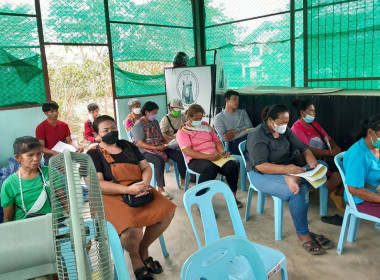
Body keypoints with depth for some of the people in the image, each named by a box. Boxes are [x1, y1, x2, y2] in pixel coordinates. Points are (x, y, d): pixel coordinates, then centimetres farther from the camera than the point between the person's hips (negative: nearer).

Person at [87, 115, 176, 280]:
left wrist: (145, 183, -11)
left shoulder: (128, 146, 17)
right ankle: (134, 257, 5)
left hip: (139, 190, 6)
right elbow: (97, 184, -10)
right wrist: (128, 189, -21)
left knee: (167, 211, -18)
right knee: (132, 228, -33)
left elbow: (146, 168, 13)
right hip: (112, 196, -5)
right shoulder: (93, 154, 2)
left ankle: (143, 249, 9)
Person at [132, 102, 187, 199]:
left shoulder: (155, 122, 15)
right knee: (159, 161, -37)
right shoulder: (138, 125, -8)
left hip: (160, 147, 7)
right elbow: (140, 144, -17)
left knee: (179, 155, -11)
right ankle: (160, 188, -27)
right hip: (146, 151, -7)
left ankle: (183, 180, 0)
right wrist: (155, 148, -26)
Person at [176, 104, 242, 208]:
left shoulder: (206, 125, 21)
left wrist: (222, 151, -1)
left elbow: (217, 140, 22)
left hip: (214, 156, 5)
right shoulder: (183, 131, 1)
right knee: (209, 168, -39)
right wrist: (207, 157, -23)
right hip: (196, 159, -5)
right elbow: (187, 151, -12)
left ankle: (233, 196, -5)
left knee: (232, 165, -23)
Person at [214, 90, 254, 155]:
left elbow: (250, 127, 9)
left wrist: (235, 131, -4)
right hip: (233, 144, -5)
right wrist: (242, 130, -3)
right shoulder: (219, 117, 7)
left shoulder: (242, 112, 23)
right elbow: (224, 138, -3)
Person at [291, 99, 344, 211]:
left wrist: (336, 148, -6)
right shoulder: (296, 128, -8)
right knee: (339, 175, -27)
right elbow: (308, 150, -18)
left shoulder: (315, 124, 19)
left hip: (326, 157, 8)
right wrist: (330, 152, -20)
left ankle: (338, 195, 7)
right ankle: (329, 190, 6)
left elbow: (329, 139, 18)